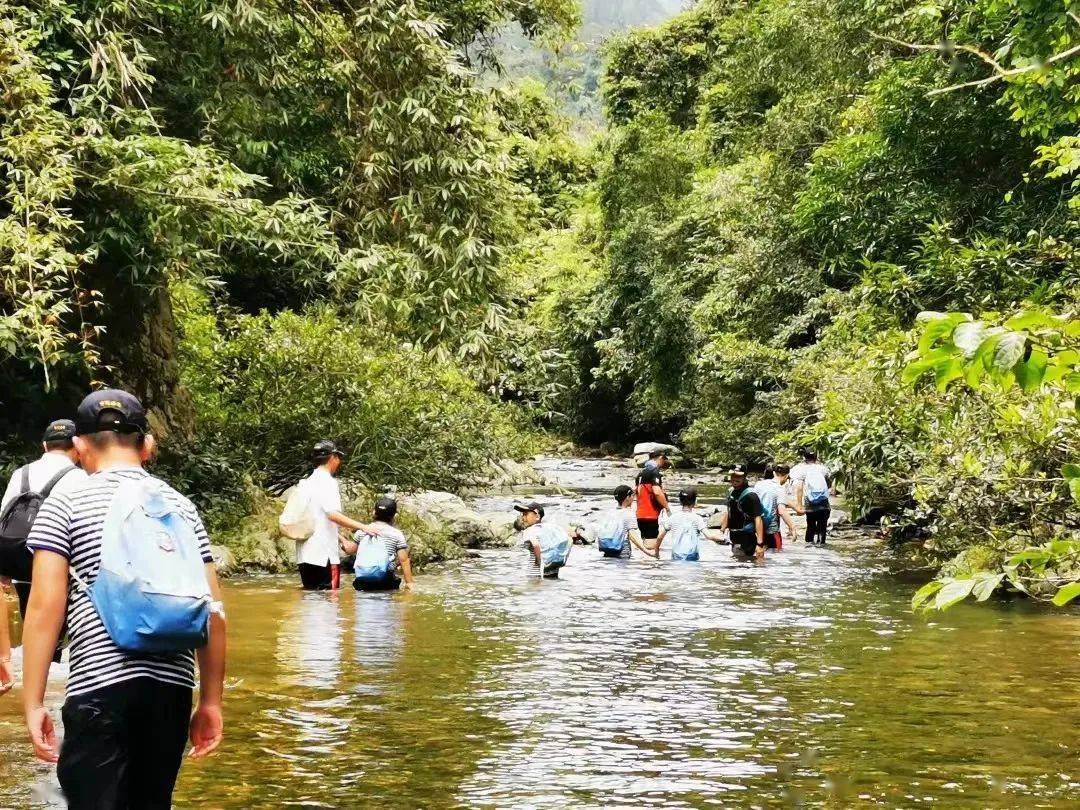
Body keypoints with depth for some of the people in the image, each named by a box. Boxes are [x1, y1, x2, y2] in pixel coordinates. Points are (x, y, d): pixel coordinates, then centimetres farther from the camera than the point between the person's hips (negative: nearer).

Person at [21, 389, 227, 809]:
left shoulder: (64, 504, 3)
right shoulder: (181, 506, 12)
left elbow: (45, 606, -5)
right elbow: (213, 611, 9)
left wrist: (33, 702, -2)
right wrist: (211, 700, 14)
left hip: (100, 686, -4)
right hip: (172, 686, 4)